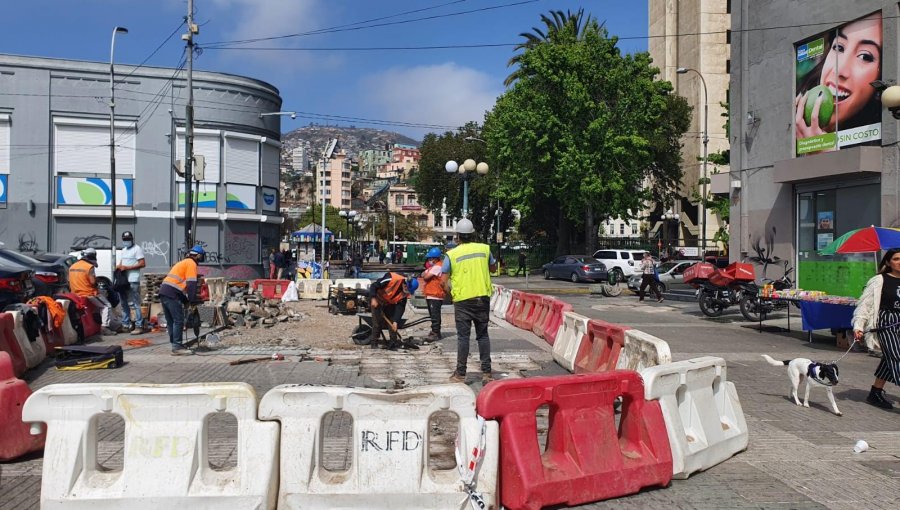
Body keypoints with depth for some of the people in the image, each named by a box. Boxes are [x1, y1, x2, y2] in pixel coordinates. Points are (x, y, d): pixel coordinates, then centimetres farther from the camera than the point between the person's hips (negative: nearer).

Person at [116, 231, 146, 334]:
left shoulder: (137, 249, -4)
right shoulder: (123, 250, 22)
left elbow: (142, 264, -13)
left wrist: (127, 267, -17)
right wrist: (119, 266, 3)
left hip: (133, 281, -9)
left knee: (135, 304, -9)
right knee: (124, 303, 14)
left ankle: (139, 326, -9)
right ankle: (126, 323, 25)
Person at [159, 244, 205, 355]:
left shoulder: (183, 262, 26)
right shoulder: (191, 264, -2)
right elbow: (191, 283, -11)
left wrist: (185, 300, 24)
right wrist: (192, 300, -8)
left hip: (163, 291, 10)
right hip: (172, 293, -10)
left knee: (170, 321, 12)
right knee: (178, 321, -7)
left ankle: (175, 344, 18)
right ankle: (177, 347, -8)